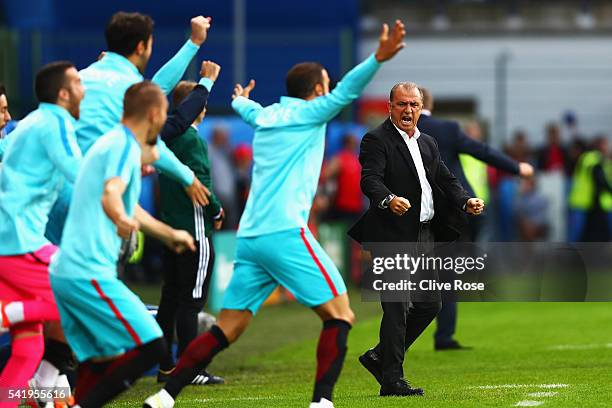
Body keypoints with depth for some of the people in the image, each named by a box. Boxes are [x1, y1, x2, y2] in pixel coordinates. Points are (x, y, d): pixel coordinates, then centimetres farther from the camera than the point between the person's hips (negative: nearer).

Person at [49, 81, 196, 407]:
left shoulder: (111, 144, 22)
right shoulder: (126, 147, -9)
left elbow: (131, 209, 39)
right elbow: (110, 196, -30)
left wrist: (170, 234, 54)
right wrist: (122, 219, -52)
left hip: (66, 271, 10)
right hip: (90, 274, -10)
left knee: (98, 360, 12)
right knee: (150, 346, -12)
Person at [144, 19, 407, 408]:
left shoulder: (265, 115, 21)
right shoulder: (308, 113, 1)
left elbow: (248, 109, 45)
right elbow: (345, 91, -17)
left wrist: (240, 100, 68)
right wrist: (379, 58, -29)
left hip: (250, 237, 8)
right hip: (285, 233, -8)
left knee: (228, 328, 9)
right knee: (339, 315, -4)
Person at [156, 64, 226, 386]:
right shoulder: (191, 138, -14)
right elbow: (199, 183, -21)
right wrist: (216, 212, -5)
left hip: (170, 227, 9)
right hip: (194, 229, -9)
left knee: (171, 297, 12)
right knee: (190, 300, -6)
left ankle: (166, 367, 15)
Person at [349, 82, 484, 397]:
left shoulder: (428, 143, 18)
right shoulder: (376, 140, -6)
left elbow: (446, 179, 16)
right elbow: (370, 179, -20)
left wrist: (466, 201, -3)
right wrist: (389, 200, -40)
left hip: (425, 236, 8)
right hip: (393, 237, -8)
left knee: (429, 305, 11)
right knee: (396, 309, -7)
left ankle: (379, 357, 26)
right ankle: (392, 381, -2)